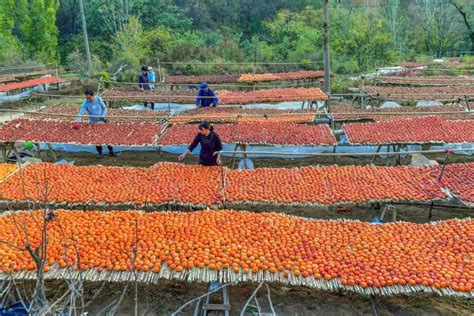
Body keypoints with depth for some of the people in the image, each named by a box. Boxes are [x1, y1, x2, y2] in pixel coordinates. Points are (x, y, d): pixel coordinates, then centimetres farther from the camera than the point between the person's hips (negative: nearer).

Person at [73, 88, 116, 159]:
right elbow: (81, 113, -26)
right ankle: (100, 153, 21)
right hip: (93, 123, -1)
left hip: (102, 121, 1)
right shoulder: (85, 103, -18)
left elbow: (104, 108, -3)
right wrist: (77, 122, -41)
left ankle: (111, 151, 26)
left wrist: (103, 116, -18)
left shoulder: (99, 99, -14)